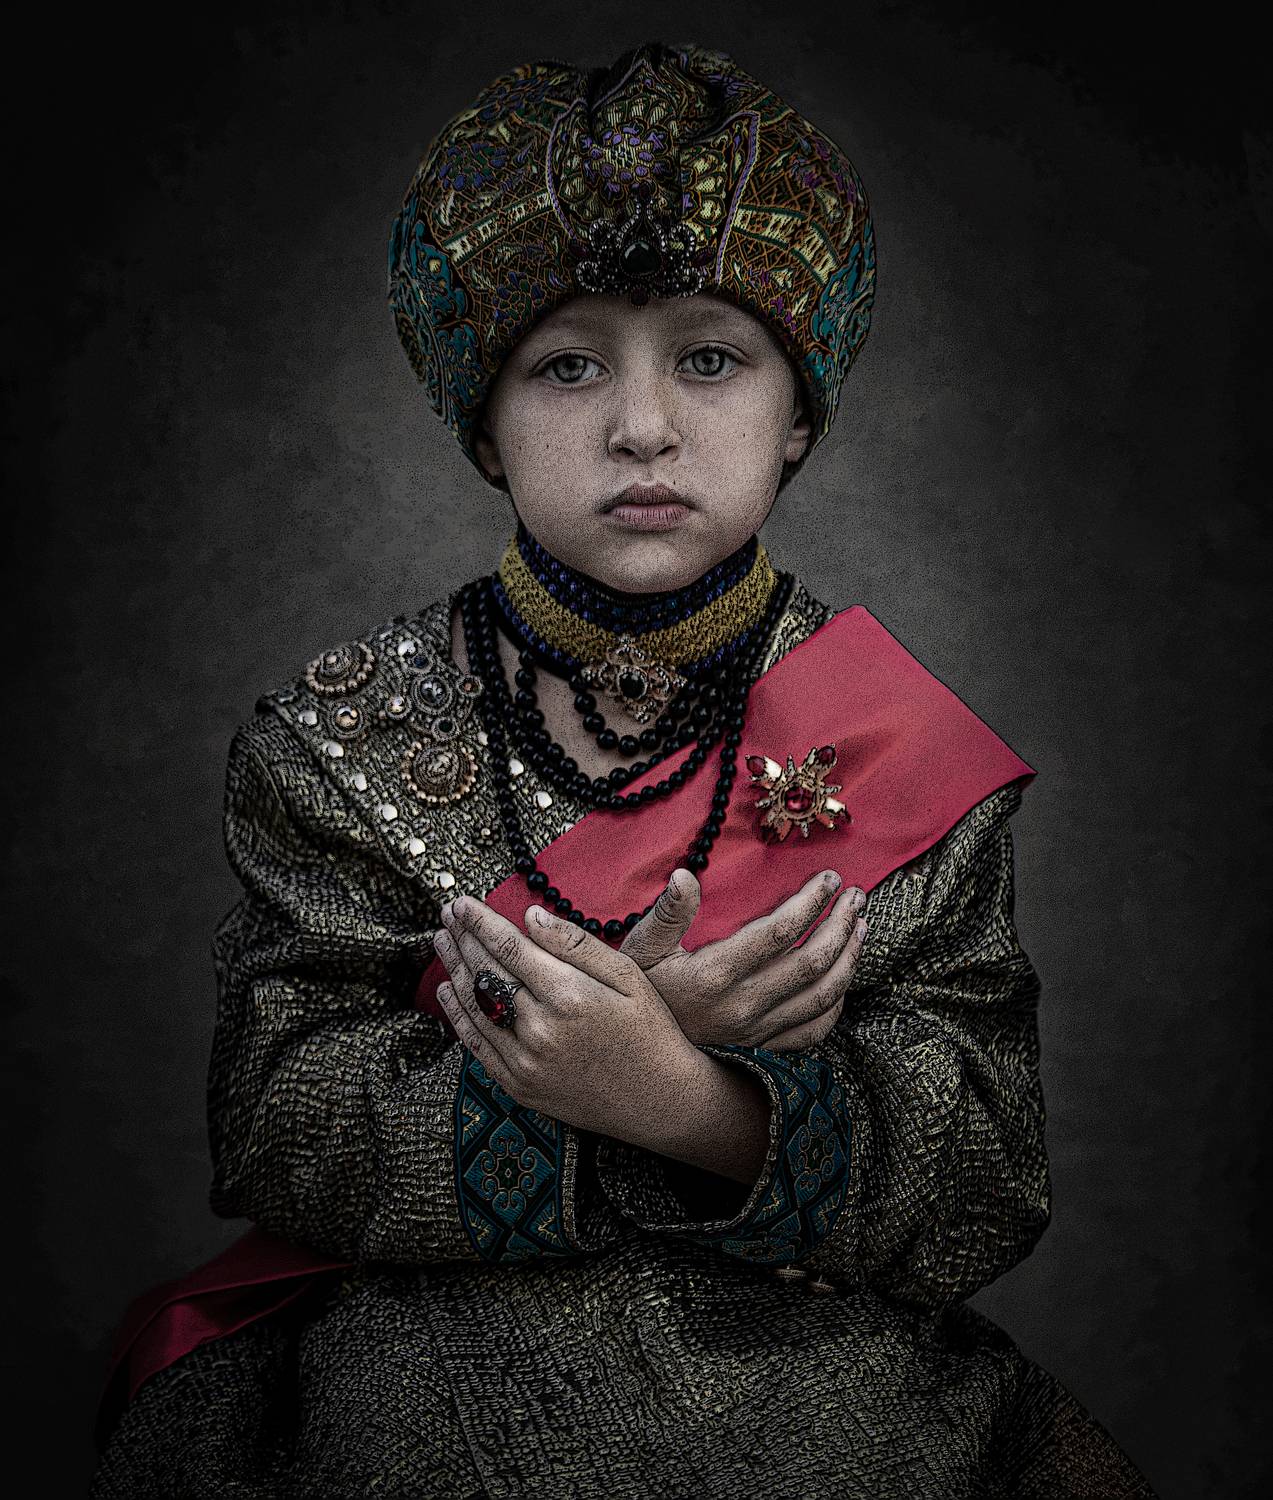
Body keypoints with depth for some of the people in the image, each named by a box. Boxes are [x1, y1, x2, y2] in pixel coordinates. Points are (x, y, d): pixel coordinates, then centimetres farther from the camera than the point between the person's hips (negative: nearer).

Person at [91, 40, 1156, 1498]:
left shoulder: (906, 749, -2)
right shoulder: (344, 735, -1)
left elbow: (984, 1201, -7)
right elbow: (274, 1134, -9)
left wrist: (684, 1100, -25)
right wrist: (641, 1036, -23)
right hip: (413, 1371, 0)